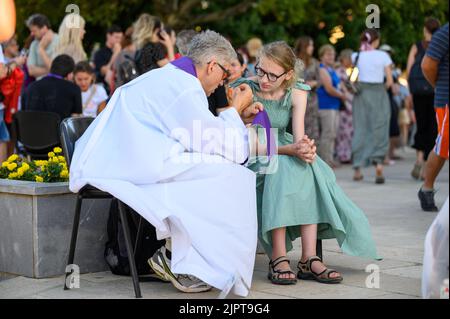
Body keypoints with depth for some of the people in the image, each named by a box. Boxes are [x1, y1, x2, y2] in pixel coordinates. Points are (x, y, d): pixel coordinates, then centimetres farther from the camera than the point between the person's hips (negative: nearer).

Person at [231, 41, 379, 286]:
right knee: (282, 167, -35)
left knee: (307, 165, -29)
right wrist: (290, 149, -35)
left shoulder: (296, 92, -2)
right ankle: (278, 259, -41)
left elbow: (299, 138, -11)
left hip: (284, 152, 4)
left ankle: (309, 259, -35)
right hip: (250, 159, -4)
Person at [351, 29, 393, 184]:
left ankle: (357, 170, 8)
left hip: (361, 95, 2)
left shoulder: (356, 56, 4)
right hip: (379, 94, -2)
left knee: (360, 130, 8)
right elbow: (389, 81, -3)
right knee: (379, 131, 3)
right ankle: (378, 163, -17)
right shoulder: (383, 56, -3)